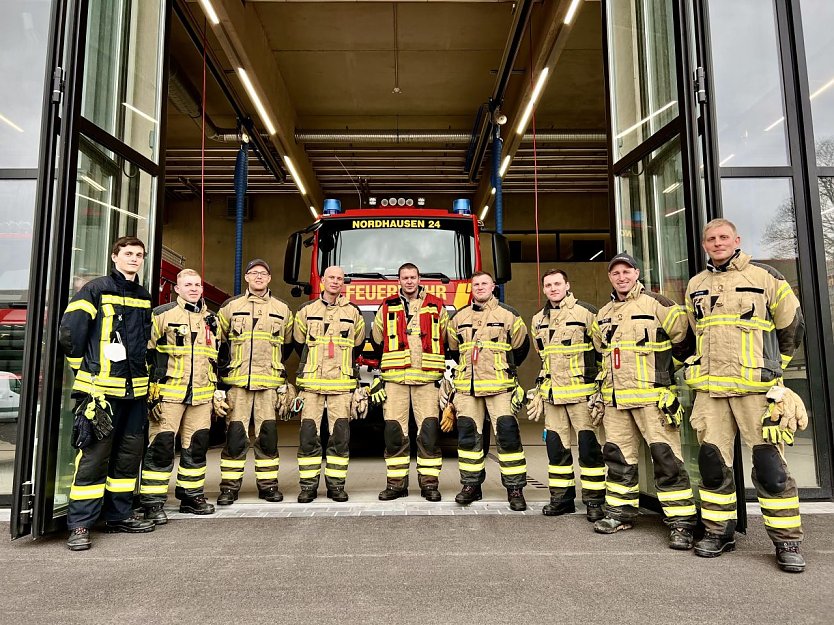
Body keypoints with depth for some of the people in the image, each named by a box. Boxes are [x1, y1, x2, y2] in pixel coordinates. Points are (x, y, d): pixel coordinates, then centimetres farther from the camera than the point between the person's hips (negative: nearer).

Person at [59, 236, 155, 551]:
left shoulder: (145, 297, 15)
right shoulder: (96, 290, -3)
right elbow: (69, 333, -6)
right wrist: (86, 368, 1)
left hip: (135, 389, 7)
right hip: (102, 389, -6)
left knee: (129, 453, 11)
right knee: (94, 454, -5)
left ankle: (118, 515, 23)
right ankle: (80, 524, 4)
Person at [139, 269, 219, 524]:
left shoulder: (211, 320, 16)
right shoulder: (163, 314, -1)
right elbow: (146, 354, -3)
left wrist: (216, 392, 19)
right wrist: (151, 392, -8)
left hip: (201, 396, 5)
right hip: (168, 394, -5)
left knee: (196, 446, 10)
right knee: (161, 446, -3)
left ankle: (191, 496, 22)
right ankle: (152, 503, 6)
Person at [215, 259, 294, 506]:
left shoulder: (282, 309, 11)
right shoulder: (231, 306, 8)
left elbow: (288, 344, 21)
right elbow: (218, 341, 13)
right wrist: (226, 367, 7)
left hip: (269, 383, 1)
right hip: (237, 382, -1)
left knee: (268, 435, 3)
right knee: (235, 434, -2)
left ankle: (268, 484, 13)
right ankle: (229, 486, 8)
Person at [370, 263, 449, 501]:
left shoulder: (437, 307, 10)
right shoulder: (387, 308, 12)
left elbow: (448, 343, 15)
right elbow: (376, 344, 16)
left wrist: (444, 376, 10)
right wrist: (376, 378, 11)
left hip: (427, 379, -1)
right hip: (394, 379, 1)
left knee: (429, 432, -4)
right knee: (394, 431, 1)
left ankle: (429, 483, 6)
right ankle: (396, 483, 12)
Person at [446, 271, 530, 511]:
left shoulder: (508, 315, 4)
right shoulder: (459, 317, 12)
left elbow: (521, 346, 14)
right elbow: (453, 349, 24)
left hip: (499, 386, -3)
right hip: (466, 387, 3)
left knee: (508, 434, -6)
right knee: (468, 435, 5)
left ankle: (515, 488, 4)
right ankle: (471, 484, 18)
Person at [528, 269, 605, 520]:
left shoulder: (586, 313, -3)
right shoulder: (538, 320, 14)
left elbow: (602, 354, -1)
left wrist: (601, 391, -6)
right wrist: (537, 393, 18)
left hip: (581, 392, -5)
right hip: (552, 395, 5)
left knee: (589, 447, 0)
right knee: (556, 447, 9)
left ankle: (594, 501, 11)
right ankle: (561, 498, 21)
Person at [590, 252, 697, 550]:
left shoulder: (657, 305, -4)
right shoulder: (603, 315, 15)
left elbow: (685, 340, -1)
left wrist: (663, 367, 5)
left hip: (652, 397, -6)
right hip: (614, 400, 6)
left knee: (666, 458, -5)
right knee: (618, 457, 11)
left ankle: (682, 522, 3)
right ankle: (620, 512, 24)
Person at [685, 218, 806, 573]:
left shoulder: (765, 278, 2)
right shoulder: (695, 287, 13)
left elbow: (793, 326, 11)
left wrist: (772, 365, 17)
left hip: (756, 388, -3)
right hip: (710, 389, 3)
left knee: (769, 465, -3)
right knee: (713, 462, 6)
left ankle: (787, 542, 11)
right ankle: (719, 532, 19)